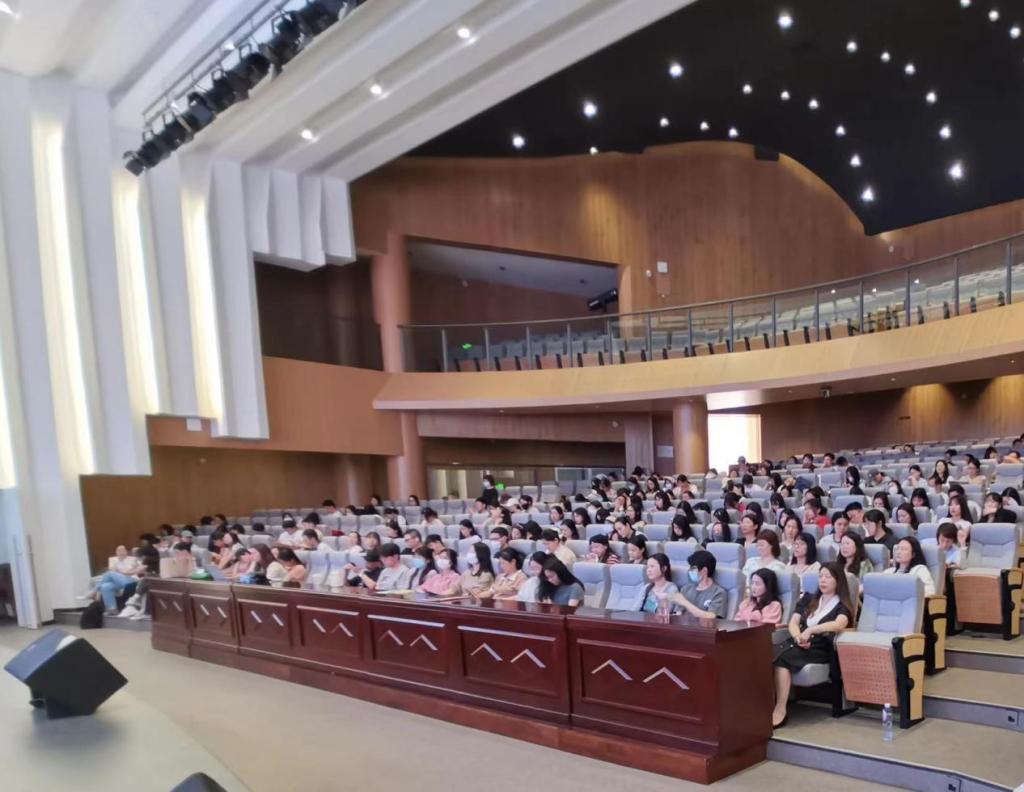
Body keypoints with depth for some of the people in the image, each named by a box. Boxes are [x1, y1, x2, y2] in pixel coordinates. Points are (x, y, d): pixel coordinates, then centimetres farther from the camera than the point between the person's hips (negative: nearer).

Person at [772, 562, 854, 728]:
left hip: (821, 650, -4)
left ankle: (780, 709, -33)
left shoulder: (842, 606, 6)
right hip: (800, 646, 4)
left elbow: (839, 625, -17)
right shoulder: (808, 599, 23)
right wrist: (798, 637, -9)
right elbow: (793, 622, 12)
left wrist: (810, 630, -22)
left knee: (783, 659, -33)